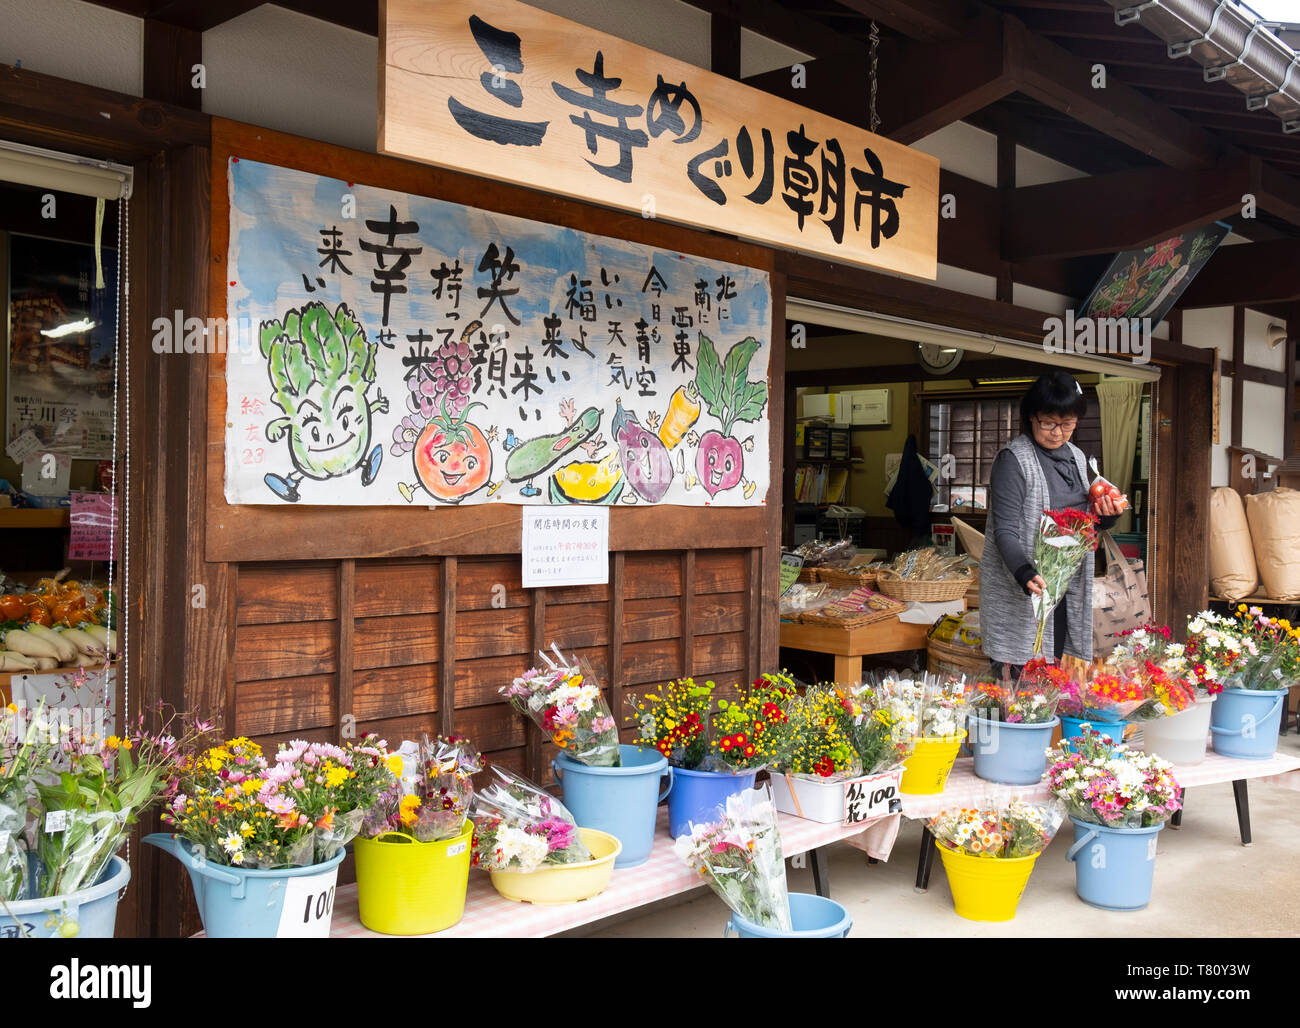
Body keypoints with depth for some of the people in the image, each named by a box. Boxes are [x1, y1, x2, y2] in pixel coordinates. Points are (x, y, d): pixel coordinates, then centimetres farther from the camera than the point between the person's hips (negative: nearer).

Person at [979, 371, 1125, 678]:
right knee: (1021, 675, -6)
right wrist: (1025, 573, -34)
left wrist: (1106, 515, -1)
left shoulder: (1076, 457, 12)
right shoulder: (1014, 458, -11)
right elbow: (1005, 530, -17)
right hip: (1020, 588, -7)